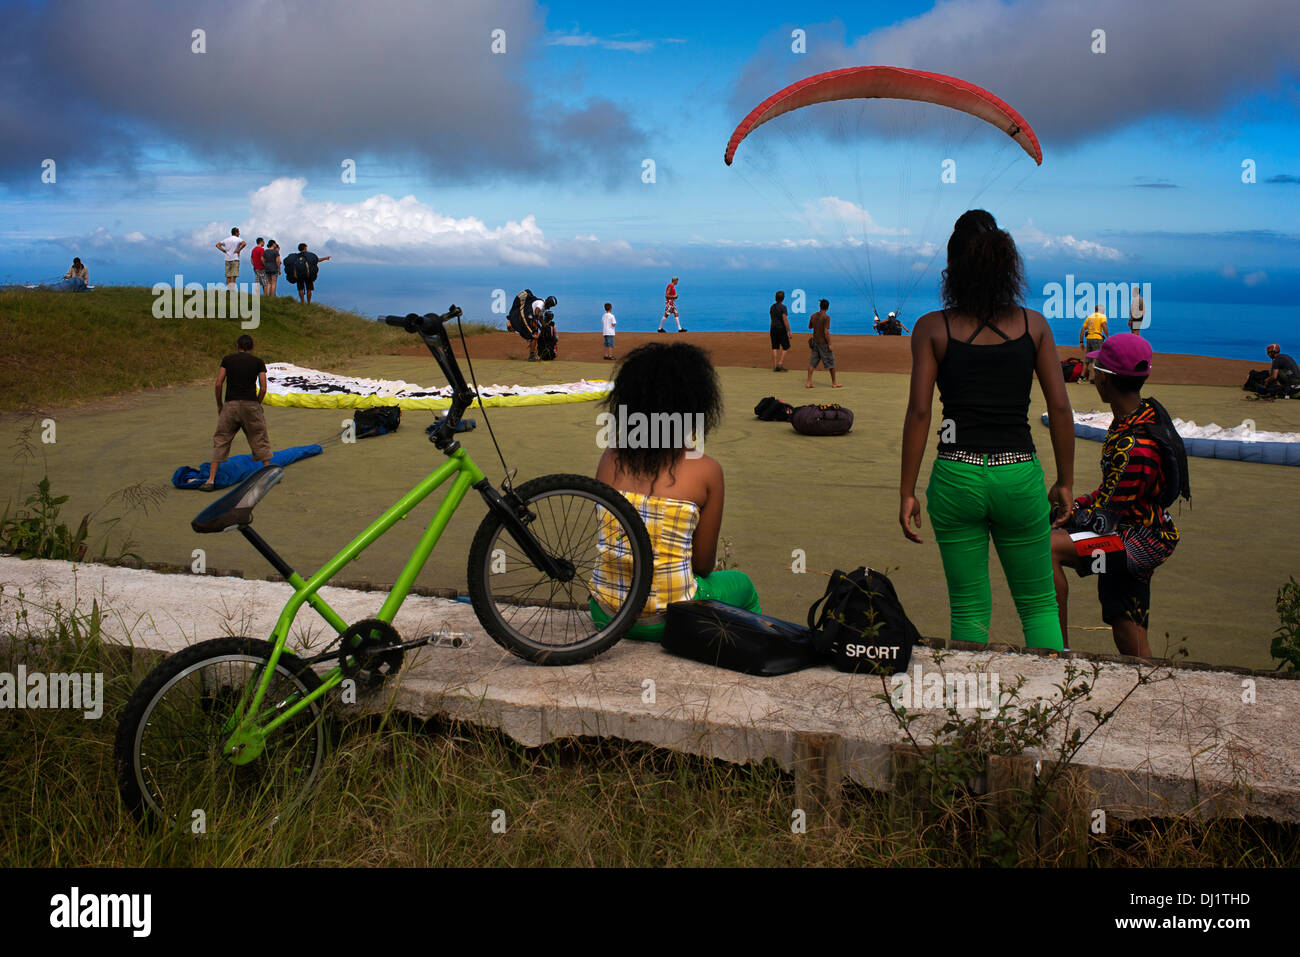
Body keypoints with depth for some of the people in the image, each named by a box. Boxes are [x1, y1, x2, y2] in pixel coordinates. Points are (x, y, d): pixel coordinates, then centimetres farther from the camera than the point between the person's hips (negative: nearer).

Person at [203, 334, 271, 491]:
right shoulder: (258, 362, 8)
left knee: (220, 441, 6)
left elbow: (218, 384, 3)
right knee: (260, 440, 14)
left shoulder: (228, 359, 9)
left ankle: (211, 480, 0)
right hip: (251, 404, 0)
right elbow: (263, 388, 1)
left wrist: (219, 404, 15)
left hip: (231, 405, 0)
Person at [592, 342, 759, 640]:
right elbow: (703, 565, -2)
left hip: (605, 614, 4)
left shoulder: (611, 459, 0)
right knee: (741, 584, 27)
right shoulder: (706, 470, -10)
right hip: (664, 622, -3)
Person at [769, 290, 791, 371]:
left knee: (775, 348, 6)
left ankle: (775, 367, 4)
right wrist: (789, 331, -15)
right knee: (785, 347, 7)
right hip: (781, 329, -6)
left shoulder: (772, 307, 8)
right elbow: (785, 320, -20)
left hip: (773, 329, 6)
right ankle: (780, 364, -5)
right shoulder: (783, 307, -15)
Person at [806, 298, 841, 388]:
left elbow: (809, 327, 17)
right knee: (831, 363, 7)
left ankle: (809, 382, 0)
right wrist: (829, 344, -16)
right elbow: (826, 331, -21)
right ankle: (834, 383, 14)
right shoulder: (826, 317, -16)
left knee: (812, 362, 7)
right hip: (824, 343, -5)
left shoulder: (813, 316, 3)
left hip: (815, 342, 5)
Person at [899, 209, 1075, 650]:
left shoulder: (932, 328, -1)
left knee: (969, 609, 12)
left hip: (956, 477, -1)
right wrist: (1065, 481, 11)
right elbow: (1060, 407, 2)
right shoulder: (1034, 324, 3)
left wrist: (907, 492, -2)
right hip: (1019, 477, 1)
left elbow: (919, 411, -6)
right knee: (1039, 604, 16)